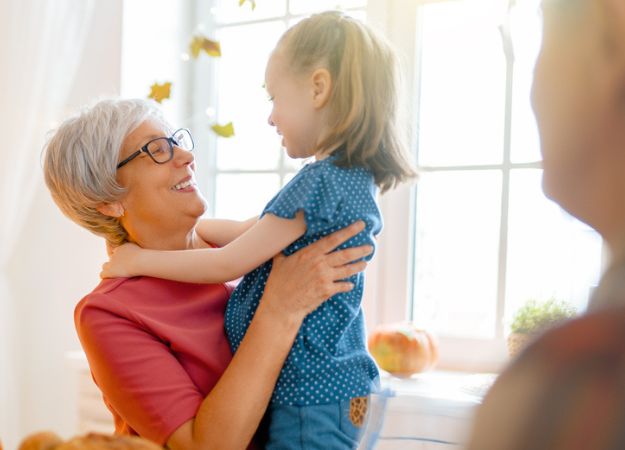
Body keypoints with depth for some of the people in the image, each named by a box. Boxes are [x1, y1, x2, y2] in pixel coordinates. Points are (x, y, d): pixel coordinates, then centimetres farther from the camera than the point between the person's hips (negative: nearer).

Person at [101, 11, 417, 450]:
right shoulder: (354, 179, 9)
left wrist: (138, 259, -3)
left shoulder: (321, 182, -20)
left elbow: (228, 265, -15)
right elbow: (256, 233, 21)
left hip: (310, 400, -9)